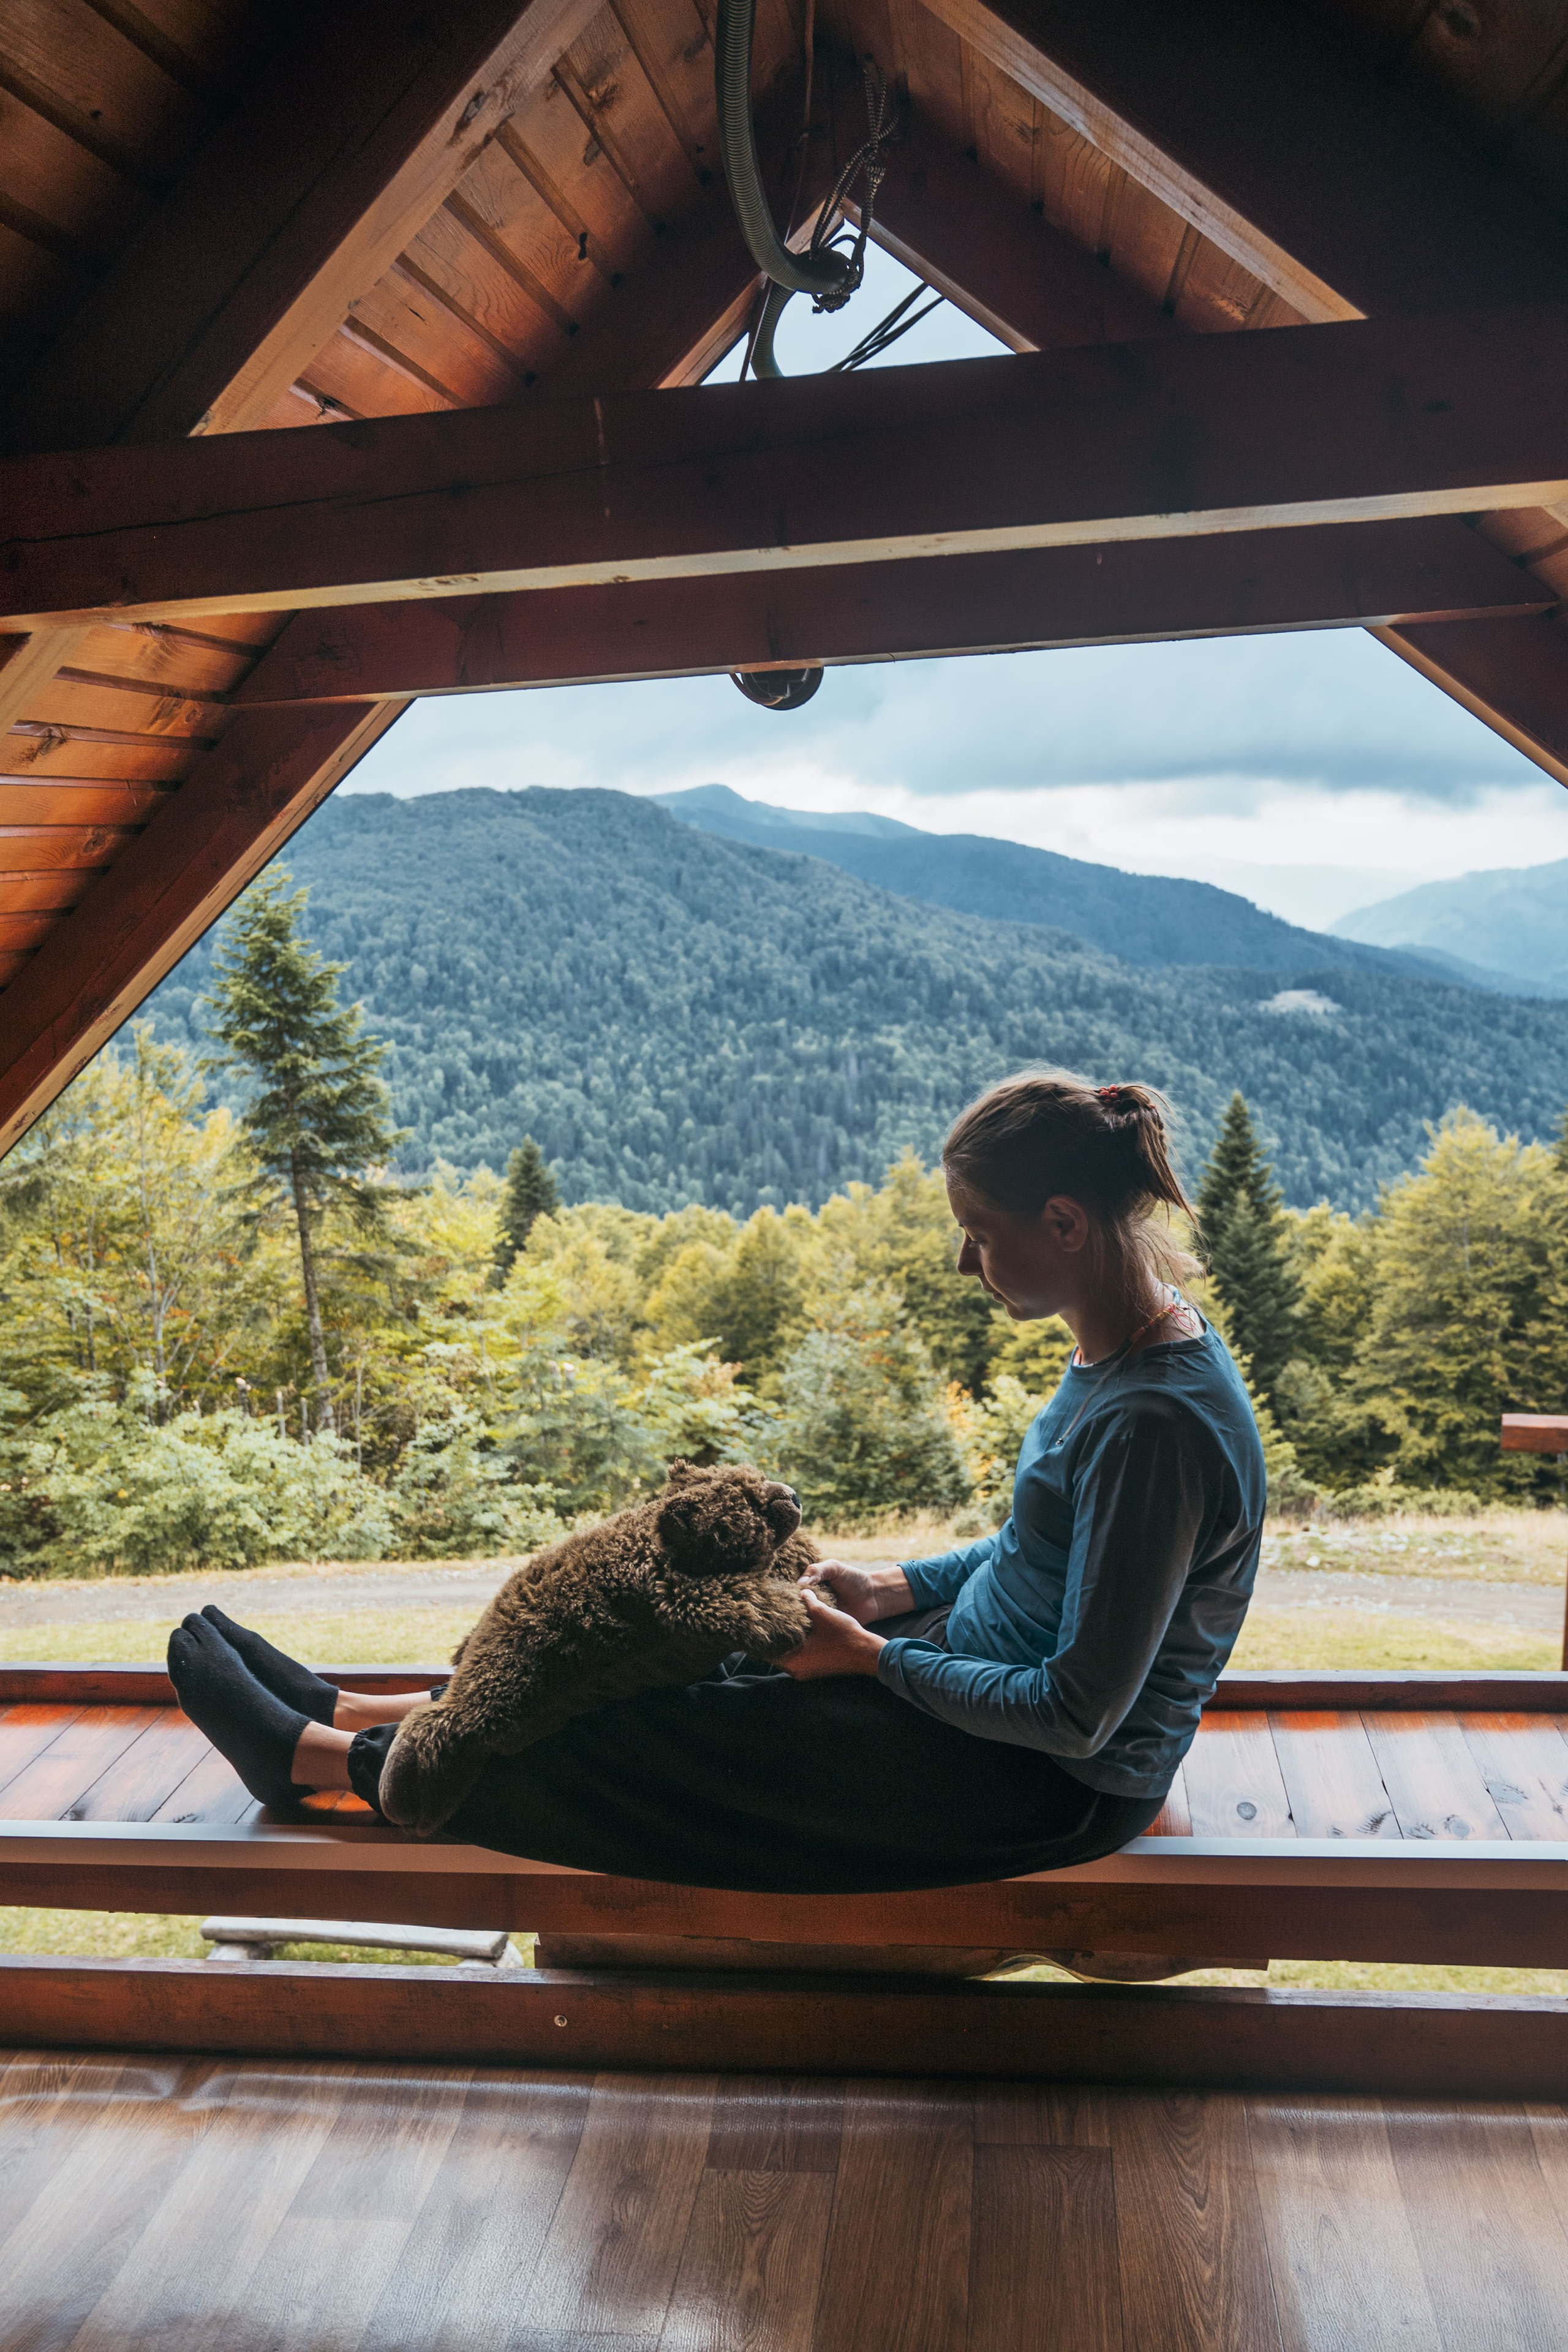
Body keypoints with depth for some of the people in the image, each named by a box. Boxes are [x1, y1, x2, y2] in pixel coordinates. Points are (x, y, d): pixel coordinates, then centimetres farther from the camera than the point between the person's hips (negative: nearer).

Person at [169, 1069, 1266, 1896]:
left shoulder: (1158, 1421, -31)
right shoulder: (1126, 1343, 0)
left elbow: (1076, 1716, -26)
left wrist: (871, 1659, -17)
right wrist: (891, 1588, 4)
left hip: (1052, 1788, -8)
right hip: (983, 1667, 8)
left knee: (653, 1742, -3)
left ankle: (316, 1759, 15)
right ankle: (343, 1711, 23)